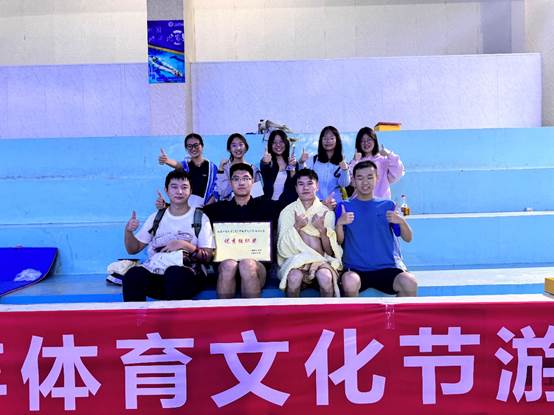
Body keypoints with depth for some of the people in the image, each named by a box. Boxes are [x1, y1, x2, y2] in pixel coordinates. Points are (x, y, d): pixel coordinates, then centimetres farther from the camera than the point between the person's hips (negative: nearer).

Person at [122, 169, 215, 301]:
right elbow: (133, 249, 19)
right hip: (155, 273, 3)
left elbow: (207, 256, 3)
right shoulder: (156, 218, 19)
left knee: (175, 273, -38)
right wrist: (128, 231, 0)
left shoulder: (200, 218, 9)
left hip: (188, 275, -2)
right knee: (133, 274, -30)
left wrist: (184, 245, -11)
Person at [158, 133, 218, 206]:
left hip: (202, 207, -1)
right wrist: (166, 160, -39)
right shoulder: (185, 164, 7)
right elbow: (176, 164, -16)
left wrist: (206, 207, -11)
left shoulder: (212, 167, 6)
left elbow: (216, 191, 4)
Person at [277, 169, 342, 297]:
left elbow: (330, 251, 2)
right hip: (295, 259, 0)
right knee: (295, 277, -34)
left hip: (321, 260, 1)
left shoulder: (327, 212, 6)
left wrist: (322, 229, -14)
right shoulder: (287, 212, 4)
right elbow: (283, 249, -2)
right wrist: (296, 227, -15)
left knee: (325, 277, -33)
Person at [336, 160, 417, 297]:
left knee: (410, 283, -28)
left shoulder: (387, 205, 11)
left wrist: (401, 221, -10)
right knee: (349, 282, -35)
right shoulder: (344, 206, 8)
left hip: (388, 267, 2)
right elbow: (339, 242, 4)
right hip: (355, 268, -1)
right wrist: (339, 224, -15)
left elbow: (408, 238, 9)